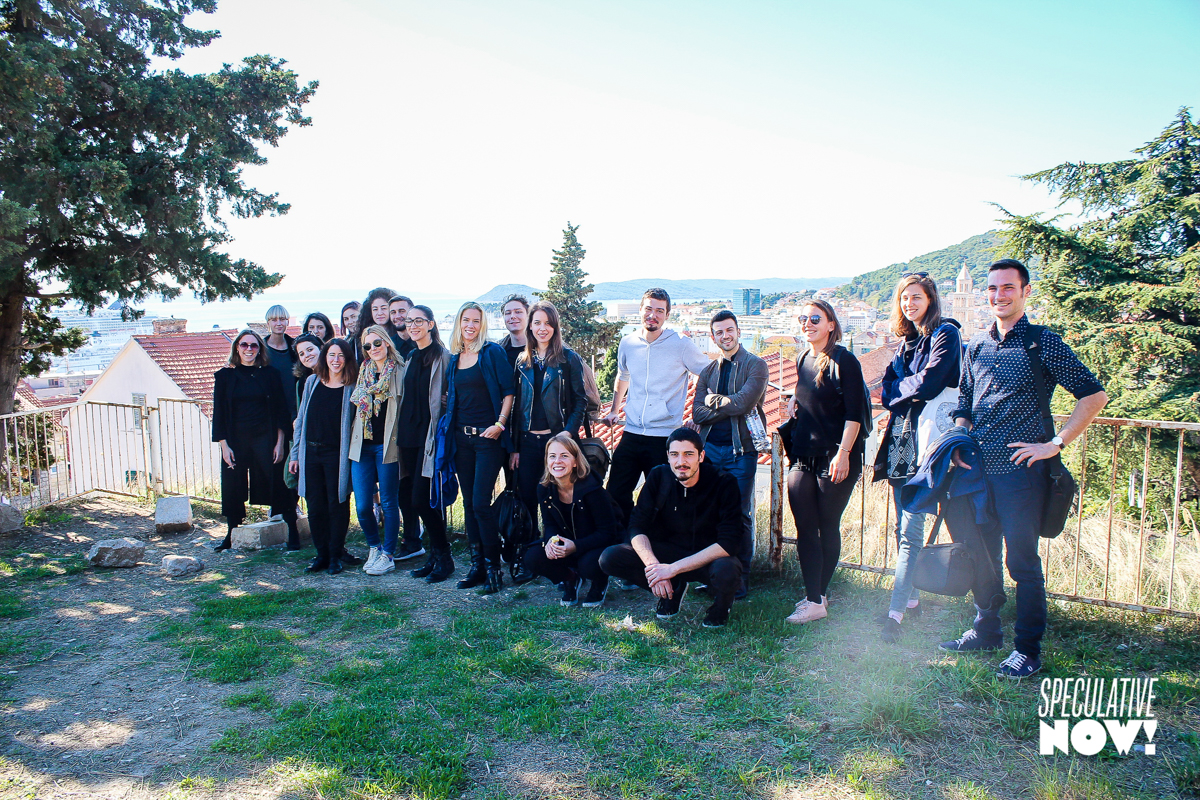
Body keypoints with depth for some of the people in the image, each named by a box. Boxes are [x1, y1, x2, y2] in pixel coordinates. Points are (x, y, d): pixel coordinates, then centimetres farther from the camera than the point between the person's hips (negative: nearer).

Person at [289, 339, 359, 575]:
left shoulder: (352, 387, -2)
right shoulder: (312, 382, 8)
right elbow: (301, 419, 12)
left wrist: (352, 455, -9)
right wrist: (295, 453, 9)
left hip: (337, 454, -3)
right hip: (310, 452, 4)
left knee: (337, 505, 2)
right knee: (315, 506, 8)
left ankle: (335, 555, 16)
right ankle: (321, 554, 21)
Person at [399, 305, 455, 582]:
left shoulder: (443, 356, -5)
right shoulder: (410, 358, 16)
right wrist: (403, 432, 15)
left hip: (431, 433, -7)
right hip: (410, 434, 7)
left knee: (421, 498, -9)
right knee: (413, 496, 8)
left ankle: (442, 557, 7)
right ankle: (436, 556, 20)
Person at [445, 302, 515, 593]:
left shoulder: (492, 352, -3)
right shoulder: (454, 358, 13)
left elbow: (508, 391, -6)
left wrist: (500, 424, -14)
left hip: (488, 437, -6)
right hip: (462, 437, 6)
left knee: (480, 504, -10)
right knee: (469, 504, 9)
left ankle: (493, 567, 3)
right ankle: (477, 565, 18)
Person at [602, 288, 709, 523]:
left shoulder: (681, 346, -6)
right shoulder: (627, 344, 6)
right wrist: (614, 410, 24)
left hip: (665, 438, -4)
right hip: (631, 435, 4)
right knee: (616, 494, 7)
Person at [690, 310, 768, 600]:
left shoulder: (755, 365, 1)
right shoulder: (708, 372, 16)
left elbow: (744, 402, -15)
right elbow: (697, 413, 3)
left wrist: (714, 400, -3)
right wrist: (730, 405, -9)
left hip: (741, 450, -4)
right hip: (710, 448, 4)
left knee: (740, 515, -1)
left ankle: (740, 577, 10)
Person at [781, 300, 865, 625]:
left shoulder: (843, 360, -9)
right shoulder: (803, 360, 12)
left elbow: (854, 413, -13)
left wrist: (843, 454, -18)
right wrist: (794, 399, 8)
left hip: (835, 459, -6)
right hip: (803, 459, 6)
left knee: (828, 527, 4)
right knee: (805, 528, 3)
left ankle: (818, 597, 15)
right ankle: (814, 599, 10)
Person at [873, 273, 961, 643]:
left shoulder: (945, 334, -5)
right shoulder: (907, 340, 17)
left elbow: (929, 384, -16)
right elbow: (887, 392, 11)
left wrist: (899, 388, 1)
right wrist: (911, 389, -7)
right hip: (900, 439, 8)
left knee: (910, 530, -11)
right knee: (902, 526, 13)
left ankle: (896, 613, -9)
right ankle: (911, 598, 25)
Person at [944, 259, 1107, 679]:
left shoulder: (1043, 343, -4)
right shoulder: (976, 345, 12)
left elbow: (1094, 395, -5)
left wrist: (1055, 444, -10)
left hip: (1021, 470, -5)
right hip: (978, 469, 6)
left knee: (1023, 561, 1)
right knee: (982, 554, 14)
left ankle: (1028, 649, 15)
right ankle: (986, 631, 30)